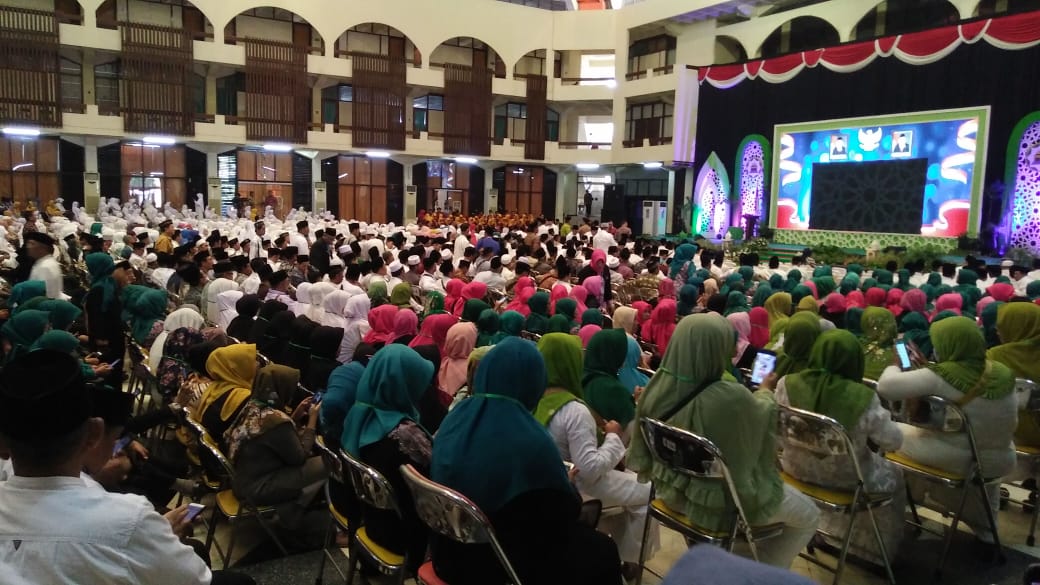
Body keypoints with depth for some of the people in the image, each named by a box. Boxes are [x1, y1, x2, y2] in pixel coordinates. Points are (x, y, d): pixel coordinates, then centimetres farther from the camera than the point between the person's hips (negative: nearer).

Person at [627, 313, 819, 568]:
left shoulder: (659, 386, -17)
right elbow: (764, 414, -10)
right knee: (809, 515, 19)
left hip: (672, 491, 7)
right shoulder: (732, 398, -35)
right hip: (720, 501, -6)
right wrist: (766, 394, 13)